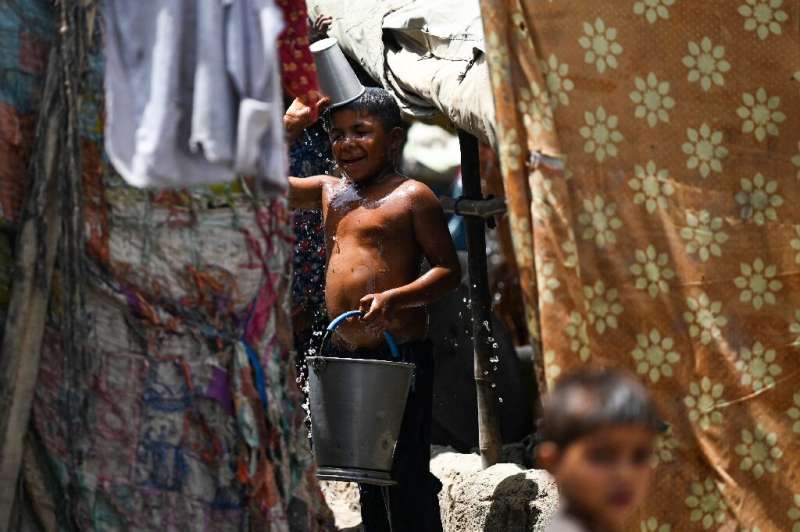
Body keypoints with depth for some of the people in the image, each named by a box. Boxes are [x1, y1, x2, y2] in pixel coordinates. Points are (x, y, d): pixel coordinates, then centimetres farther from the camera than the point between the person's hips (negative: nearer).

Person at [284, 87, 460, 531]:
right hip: (347, 355, 7)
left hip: (400, 352, -7)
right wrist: (289, 126, 7)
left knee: (407, 472, -5)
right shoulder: (329, 191, 13)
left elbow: (448, 269, -8)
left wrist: (393, 298, -23)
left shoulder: (411, 195, -6)